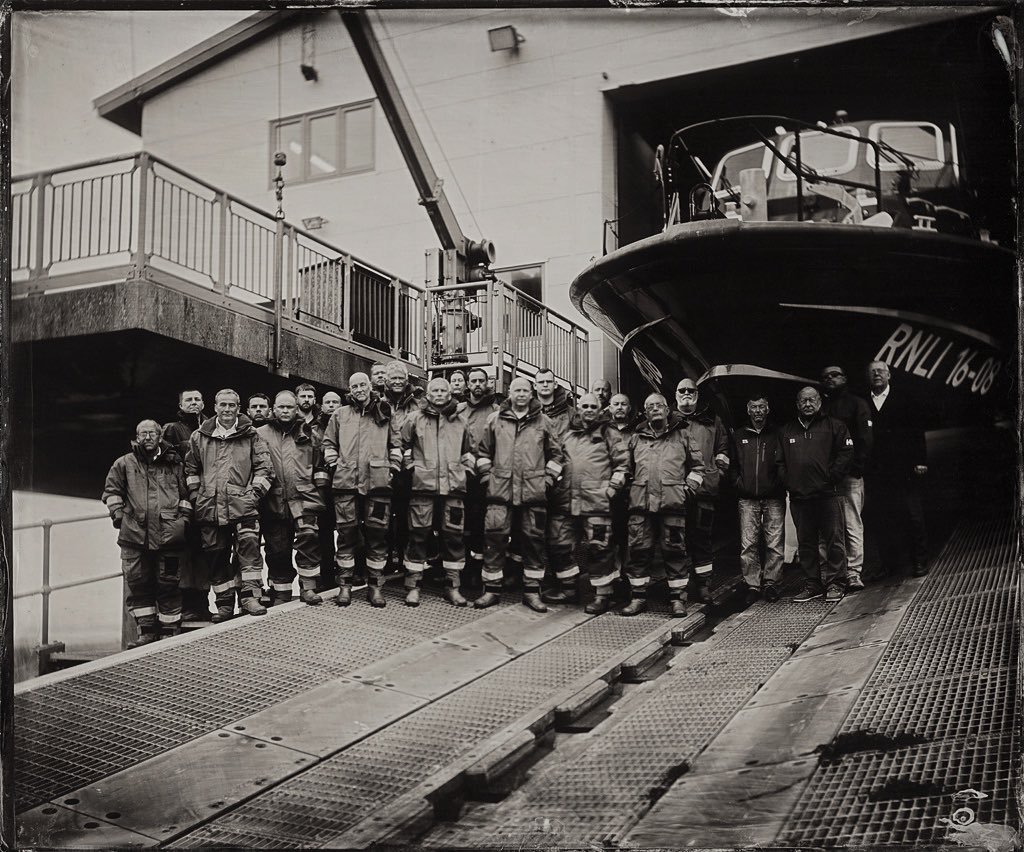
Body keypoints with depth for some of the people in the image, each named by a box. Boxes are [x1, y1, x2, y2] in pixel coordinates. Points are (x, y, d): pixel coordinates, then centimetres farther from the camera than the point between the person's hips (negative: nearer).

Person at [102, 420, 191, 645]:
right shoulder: (124, 464, 11)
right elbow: (111, 490, 15)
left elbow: (186, 493, 17)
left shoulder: (174, 464, 11)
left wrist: (184, 515, 7)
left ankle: (171, 630, 10)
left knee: (168, 583, 1)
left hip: (168, 534, -1)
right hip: (135, 534, 1)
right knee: (138, 583, 3)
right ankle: (147, 630, 14)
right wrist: (117, 513, 3)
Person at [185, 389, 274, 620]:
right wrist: (196, 496, 10)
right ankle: (224, 603, 16)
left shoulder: (250, 435, 6)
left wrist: (255, 492, -3)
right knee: (216, 555, 6)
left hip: (243, 504, -2)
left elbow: (264, 466, 5)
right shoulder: (199, 437, 11)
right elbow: (191, 469, 18)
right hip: (210, 508, 2)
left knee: (248, 545, -16)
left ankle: (249, 596, -8)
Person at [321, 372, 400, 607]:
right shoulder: (340, 415, 14)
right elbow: (328, 443, 18)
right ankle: (344, 585, 9)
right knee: (346, 533, 1)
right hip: (346, 481, 1)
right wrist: (334, 464, 6)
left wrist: (393, 467, 3)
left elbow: (396, 443, 12)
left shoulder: (384, 413, 12)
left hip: (378, 481, 0)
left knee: (377, 533, 0)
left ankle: (375, 585, 8)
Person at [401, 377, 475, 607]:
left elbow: (468, 451, 24)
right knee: (418, 534, -2)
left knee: (454, 534, 2)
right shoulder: (415, 418, 7)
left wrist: (467, 467, 11)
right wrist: (410, 466, 2)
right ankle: (413, 586, 6)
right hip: (423, 484, -2)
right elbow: (403, 444, 10)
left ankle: (452, 586, 11)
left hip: (454, 484, 2)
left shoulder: (459, 422, 15)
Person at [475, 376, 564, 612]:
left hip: (534, 492, 0)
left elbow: (556, 453, 11)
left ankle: (532, 590, 15)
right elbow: (483, 450, 14)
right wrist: (486, 475, 6)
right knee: (494, 537, -3)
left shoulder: (544, 422, 8)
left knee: (533, 539, 5)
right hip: (500, 489, 0)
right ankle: (492, 589, 7)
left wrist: (549, 478, 3)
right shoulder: (495, 419, 9)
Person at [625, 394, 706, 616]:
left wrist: (689, 488, 1)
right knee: (639, 549, 1)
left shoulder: (683, 434, 13)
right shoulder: (636, 438, 18)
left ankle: (677, 598, 8)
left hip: (673, 501, -2)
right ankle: (638, 597, 10)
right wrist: (629, 490, 13)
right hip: (641, 502, 2)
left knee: (675, 549, -1)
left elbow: (697, 465, 12)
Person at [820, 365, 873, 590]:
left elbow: (866, 439, -1)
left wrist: (856, 466, -12)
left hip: (849, 474, -3)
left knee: (853, 525, -2)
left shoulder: (857, 404, 8)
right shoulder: (820, 408, 17)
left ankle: (853, 572, 0)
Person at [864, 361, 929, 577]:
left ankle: (920, 561, 11)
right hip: (877, 474, 1)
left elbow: (917, 432, 2)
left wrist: (921, 461, -5)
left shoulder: (903, 400, 4)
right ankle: (888, 563, 12)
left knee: (913, 516, 0)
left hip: (905, 470, -1)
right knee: (881, 519, 2)